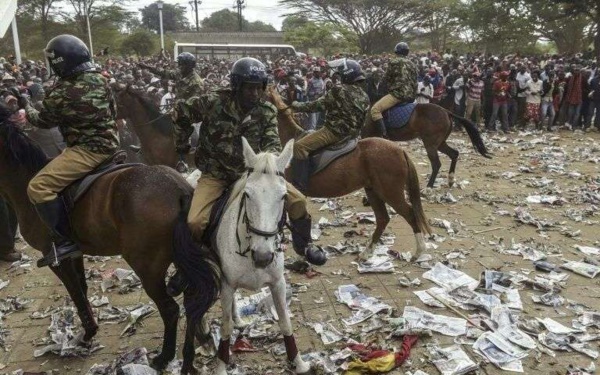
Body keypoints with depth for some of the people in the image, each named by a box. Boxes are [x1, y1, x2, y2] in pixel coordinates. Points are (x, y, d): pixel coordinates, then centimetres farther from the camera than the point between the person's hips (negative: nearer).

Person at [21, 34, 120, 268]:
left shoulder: (61, 92, -15)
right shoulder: (100, 79, 5)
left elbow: (43, 121, 1)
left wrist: (26, 106, 18)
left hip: (88, 150, -9)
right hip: (110, 143, 9)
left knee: (38, 187, -13)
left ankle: (64, 241, -11)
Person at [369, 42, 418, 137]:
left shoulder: (394, 62, -4)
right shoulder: (412, 64, 16)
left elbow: (386, 79, 5)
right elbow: (414, 82, 19)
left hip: (397, 94, -8)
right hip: (410, 96, 9)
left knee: (375, 109, -13)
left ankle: (383, 134, -26)